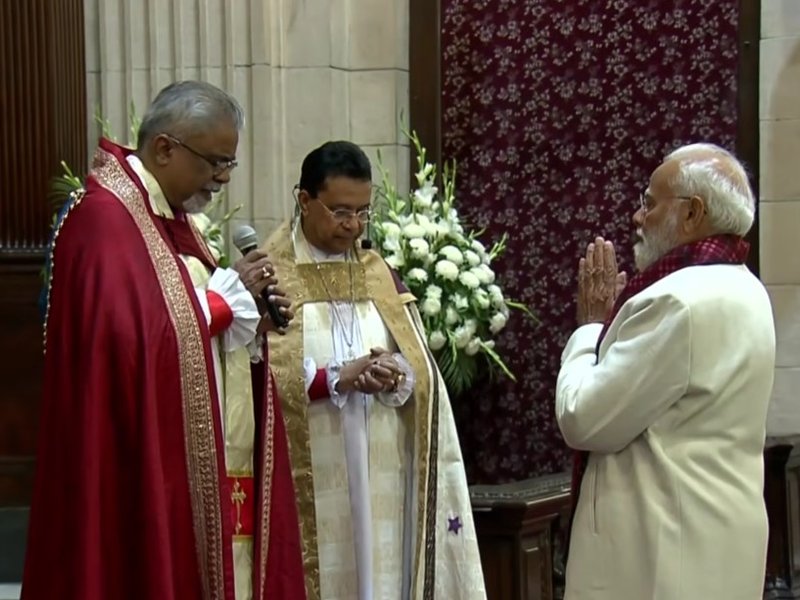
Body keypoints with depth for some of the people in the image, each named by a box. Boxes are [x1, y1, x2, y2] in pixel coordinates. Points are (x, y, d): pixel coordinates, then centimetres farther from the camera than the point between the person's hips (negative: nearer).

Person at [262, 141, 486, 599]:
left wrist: (397, 376, -12)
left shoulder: (379, 274, 13)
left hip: (379, 477, 5)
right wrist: (336, 378, -19)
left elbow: (422, 371, 9)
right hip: (307, 483, -4)